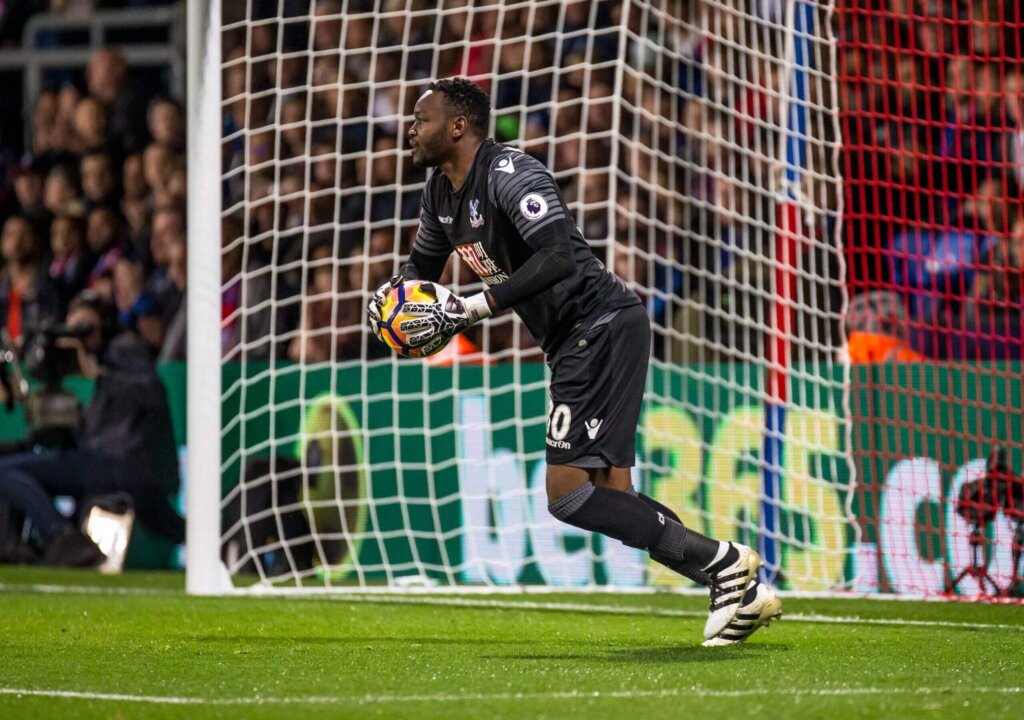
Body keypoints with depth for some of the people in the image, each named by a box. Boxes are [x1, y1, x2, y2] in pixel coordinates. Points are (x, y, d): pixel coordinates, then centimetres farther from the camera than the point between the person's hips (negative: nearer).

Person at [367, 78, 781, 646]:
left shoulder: (508, 173, -16)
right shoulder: (441, 193, 13)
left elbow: (558, 255, -31)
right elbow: (423, 266, 31)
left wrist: (472, 309, -31)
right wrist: (391, 294, 8)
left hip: (603, 327, -10)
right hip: (573, 342, 10)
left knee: (566, 492, -16)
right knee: (611, 499, 5)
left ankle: (722, 562, -11)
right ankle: (742, 593, 6)